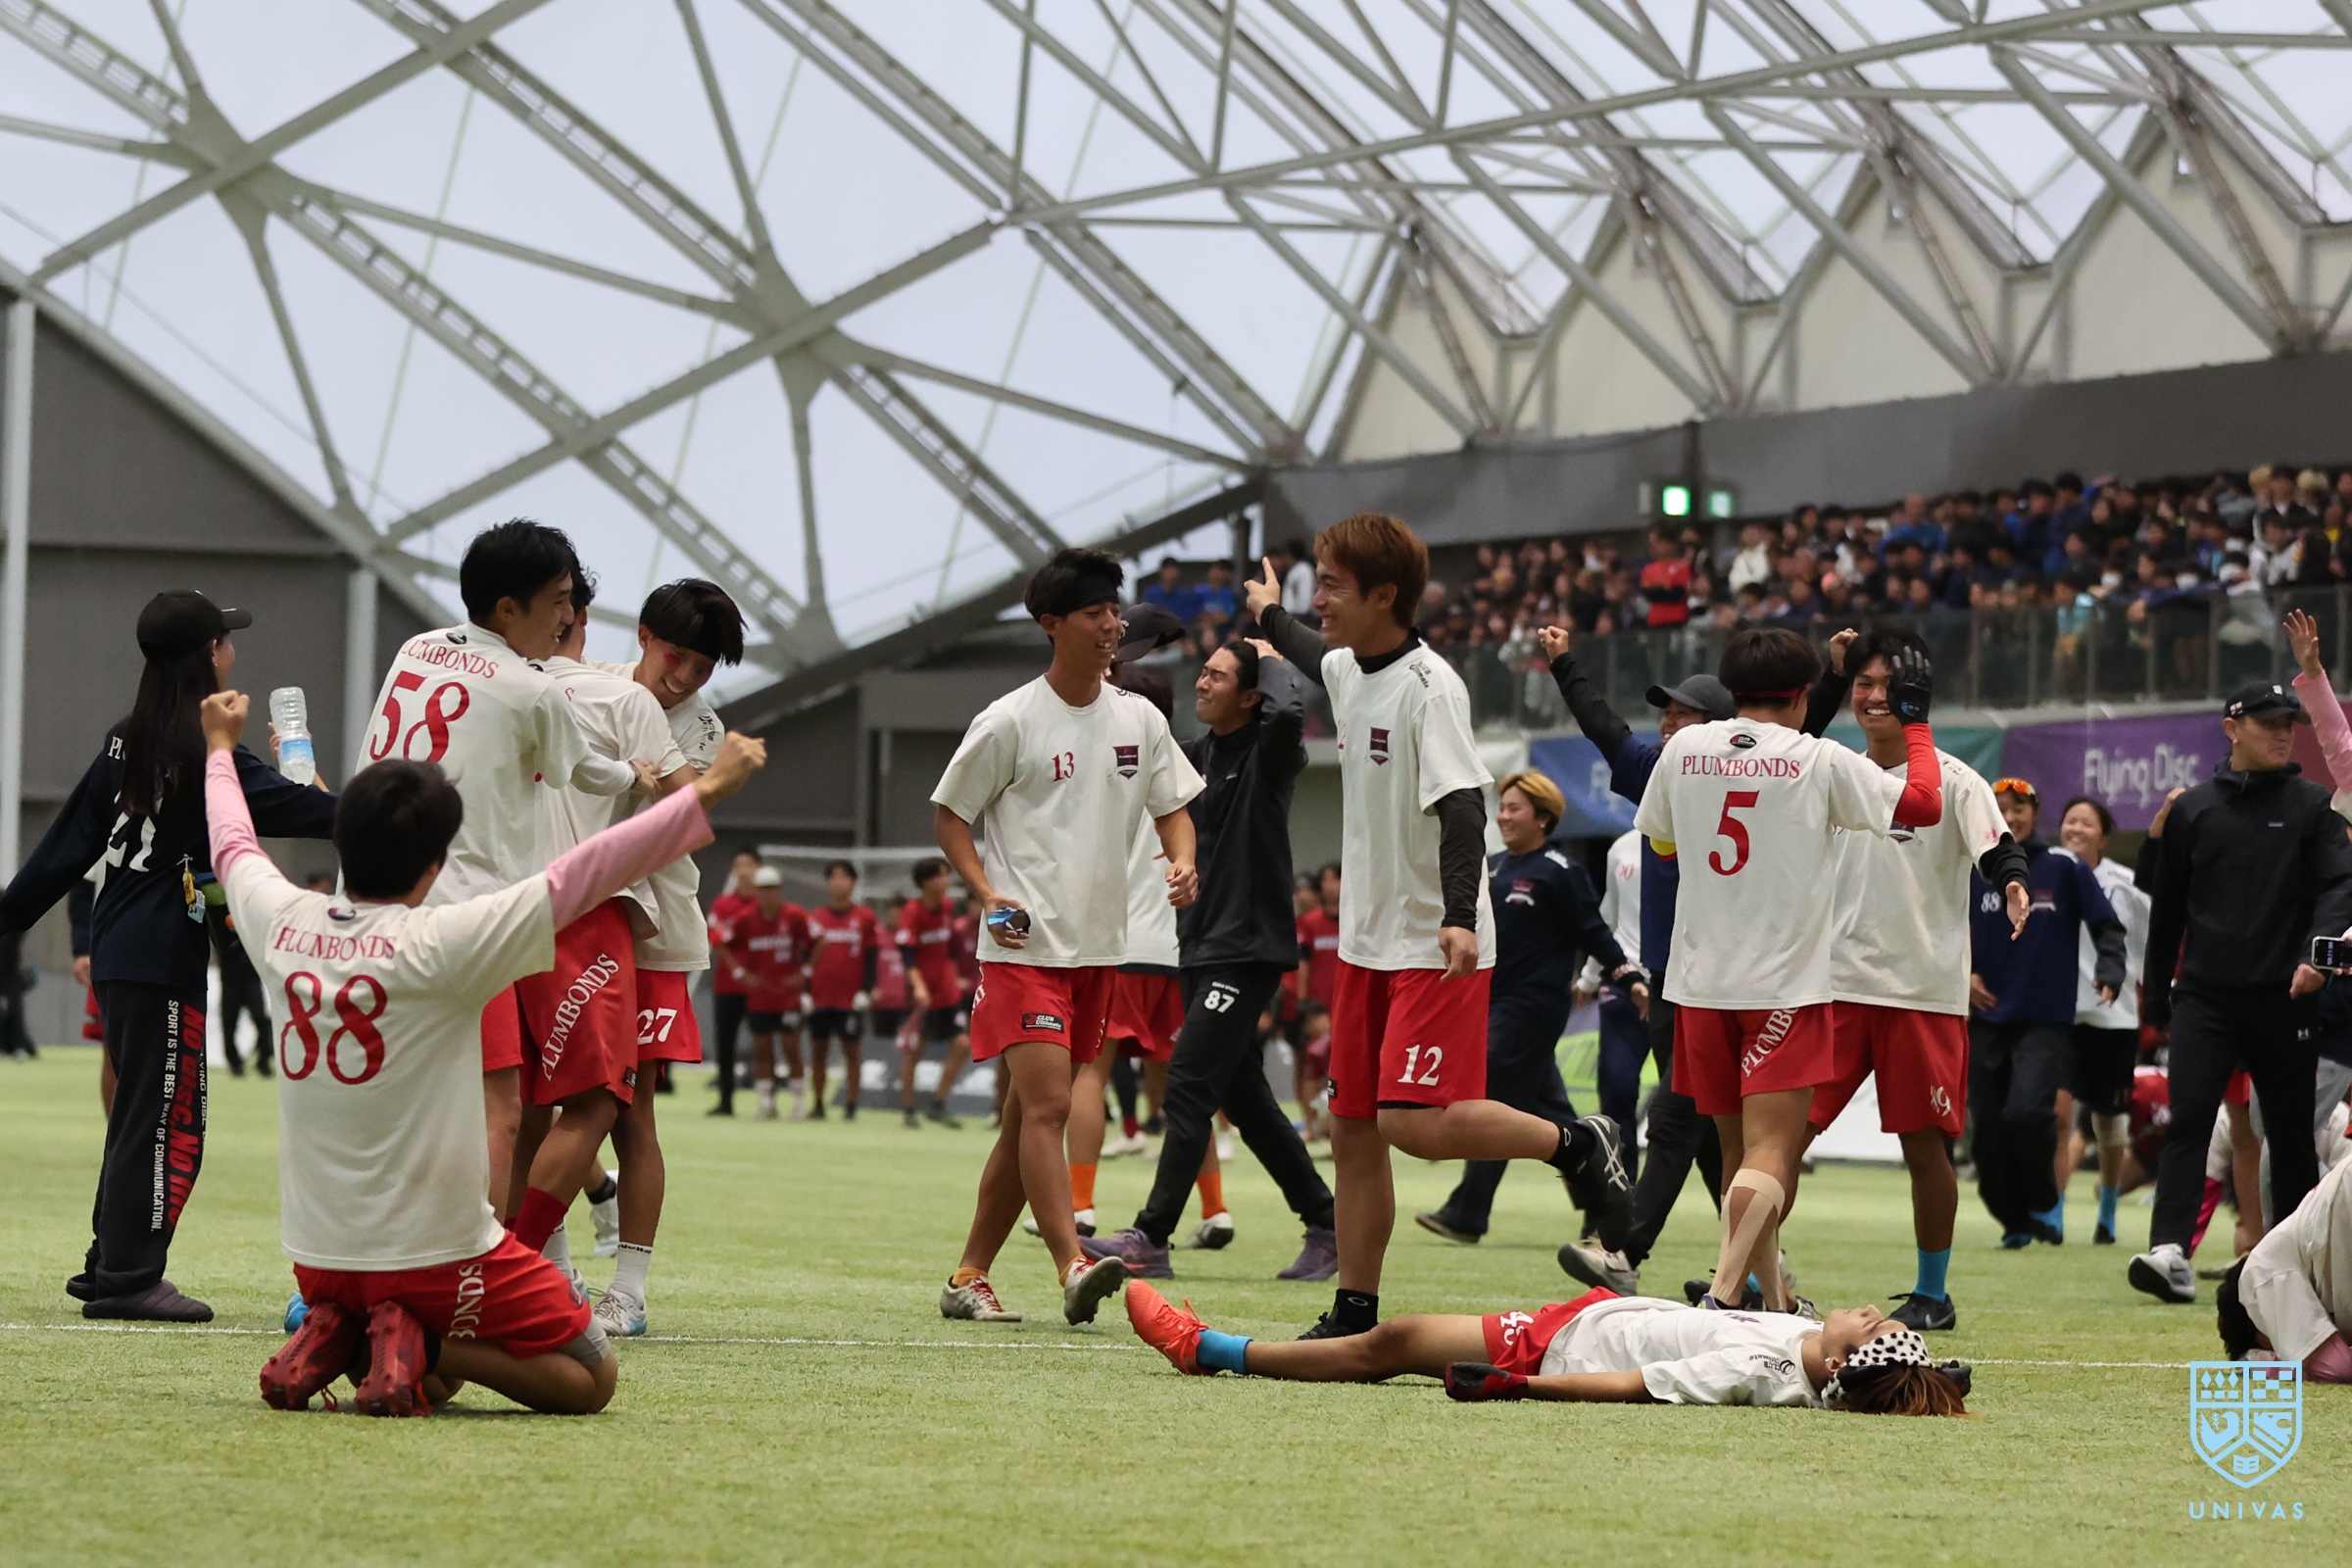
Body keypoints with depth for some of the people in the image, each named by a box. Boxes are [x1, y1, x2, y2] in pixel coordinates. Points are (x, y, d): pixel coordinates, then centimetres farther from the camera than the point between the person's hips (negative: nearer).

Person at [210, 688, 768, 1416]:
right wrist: (707, 790, -12)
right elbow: (578, 877, -19)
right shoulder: (442, 944, -19)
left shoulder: (281, 922, -3)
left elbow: (234, 847, 19)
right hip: (436, 1255, -6)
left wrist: (220, 748, 37)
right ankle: (424, 1349, -13)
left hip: (319, 1253, 6)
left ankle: (333, 1342, 2)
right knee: (592, 1377, 8)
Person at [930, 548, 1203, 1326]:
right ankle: (1072, 1268, -26)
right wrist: (987, 891, -14)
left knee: (1028, 1117, 9)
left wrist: (1182, 860, -5)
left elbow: (1172, 806, 17)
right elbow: (949, 814, 1)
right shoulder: (1011, 721, -7)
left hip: (1097, 948, 6)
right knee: (1046, 1104, -18)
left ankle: (969, 1276, 16)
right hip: (1024, 943, -6)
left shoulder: (1139, 719, 8)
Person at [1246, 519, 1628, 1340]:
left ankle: (1576, 1144, 0)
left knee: (1414, 1122, -19)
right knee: (1352, 1128, 8)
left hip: (1435, 949, -9)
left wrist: (1460, 916, -37)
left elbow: (1462, 805, -25)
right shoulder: (1350, 671, 9)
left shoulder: (1429, 686, -17)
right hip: (1367, 942, 9)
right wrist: (1272, 619, 55)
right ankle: (1354, 1310, 15)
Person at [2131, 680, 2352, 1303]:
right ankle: (2170, 1252, -24)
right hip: (2205, 995, 0)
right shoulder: (2192, 810, 10)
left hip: (2284, 998, 0)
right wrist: (2156, 995, 16)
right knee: (2189, 1118, -14)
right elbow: (2166, 907, 16)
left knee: (2291, 1129, 7)